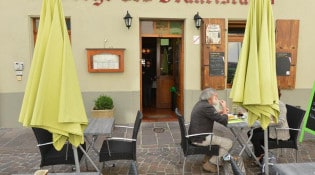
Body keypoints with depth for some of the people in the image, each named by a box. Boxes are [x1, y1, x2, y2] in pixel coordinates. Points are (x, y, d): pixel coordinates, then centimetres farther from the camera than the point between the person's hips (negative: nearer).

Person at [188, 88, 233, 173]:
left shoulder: (200, 103, 9)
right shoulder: (207, 107, -21)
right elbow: (224, 121, -20)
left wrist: (221, 111, 10)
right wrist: (224, 109, -4)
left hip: (194, 135, 10)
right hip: (200, 139, -10)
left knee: (218, 136, 31)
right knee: (228, 143, -3)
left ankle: (208, 158, 31)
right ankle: (210, 164, 5)